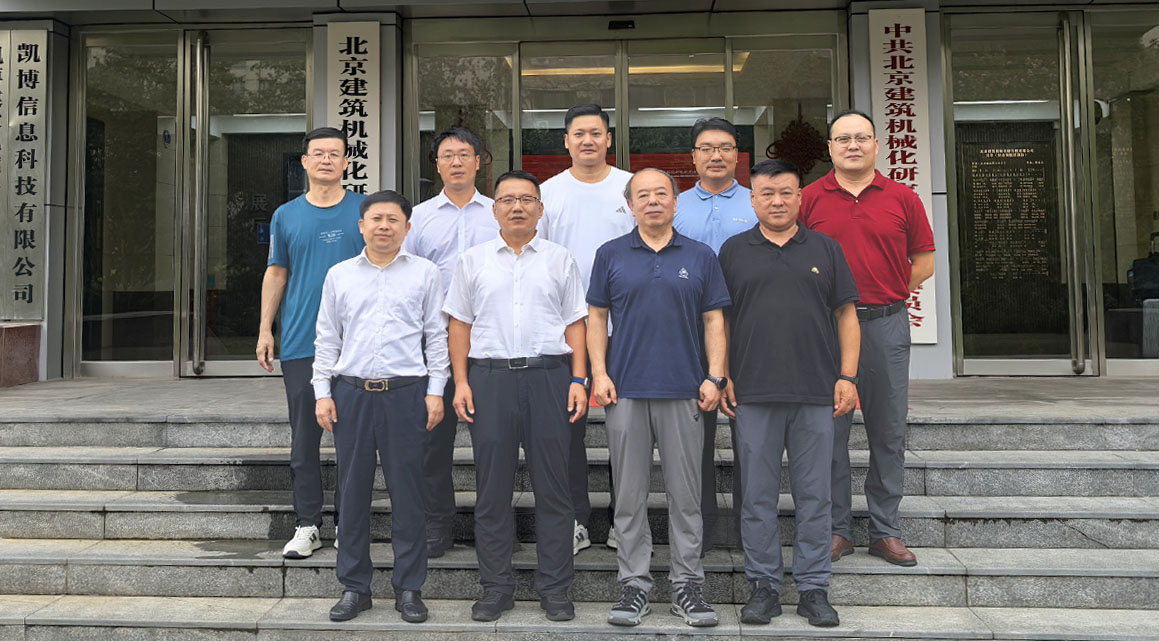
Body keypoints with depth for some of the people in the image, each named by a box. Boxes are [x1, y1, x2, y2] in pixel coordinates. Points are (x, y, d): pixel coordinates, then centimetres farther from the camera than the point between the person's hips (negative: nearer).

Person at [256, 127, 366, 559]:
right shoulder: (286, 216, 10)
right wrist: (265, 329, 8)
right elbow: (277, 273, 15)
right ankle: (307, 526, 16)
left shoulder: (366, 211, 4)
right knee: (304, 437, 6)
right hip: (300, 343, 2)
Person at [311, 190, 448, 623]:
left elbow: (437, 336, 7)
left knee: (407, 492, 2)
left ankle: (409, 588, 14)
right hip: (350, 392, 2)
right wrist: (322, 392, 6)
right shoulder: (339, 275, 12)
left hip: (406, 392, -2)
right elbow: (326, 339, 13)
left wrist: (435, 391, 0)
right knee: (353, 491, 7)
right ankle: (354, 587, 19)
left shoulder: (424, 273, 7)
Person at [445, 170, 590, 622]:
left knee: (553, 486, 2)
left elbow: (575, 323, 9)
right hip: (489, 377, 1)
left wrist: (578, 379, -1)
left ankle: (554, 589, 13)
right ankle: (495, 588, 16)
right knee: (492, 487, 4)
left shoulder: (560, 260, 11)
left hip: (549, 375, 0)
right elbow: (460, 324, 10)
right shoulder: (474, 260, 12)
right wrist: (461, 382, 1)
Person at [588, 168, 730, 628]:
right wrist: (598, 374, -2)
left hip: (683, 391, 0)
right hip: (625, 391, 0)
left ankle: (687, 585, 17)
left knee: (686, 495, 5)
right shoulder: (610, 255, 8)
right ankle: (634, 583, 17)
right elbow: (596, 317, 8)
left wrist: (715, 377, -3)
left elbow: (714, 320, 7)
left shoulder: (700, 257, 8)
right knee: (630, 495, 6)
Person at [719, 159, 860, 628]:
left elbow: (846, 316, 9)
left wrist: (847, 376, 0)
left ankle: (813, 588, 18)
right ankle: (763, 585, 17)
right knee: (758, 496, 5)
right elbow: (720, 319, 9)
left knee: (814, 496, 6)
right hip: (754, 394, 0)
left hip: (816, 394, 1)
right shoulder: (733, 251, 9)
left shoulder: (825, 249, 10)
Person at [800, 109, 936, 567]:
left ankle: (885, 530, 18)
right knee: (830, 430, 3)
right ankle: (836, 529, 15)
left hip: (886, 326, 1)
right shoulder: (809, 199, 4)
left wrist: (889, 294, 3)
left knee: (889, 433, 6)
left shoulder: (903, 198, 7)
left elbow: (925, 261, 11)